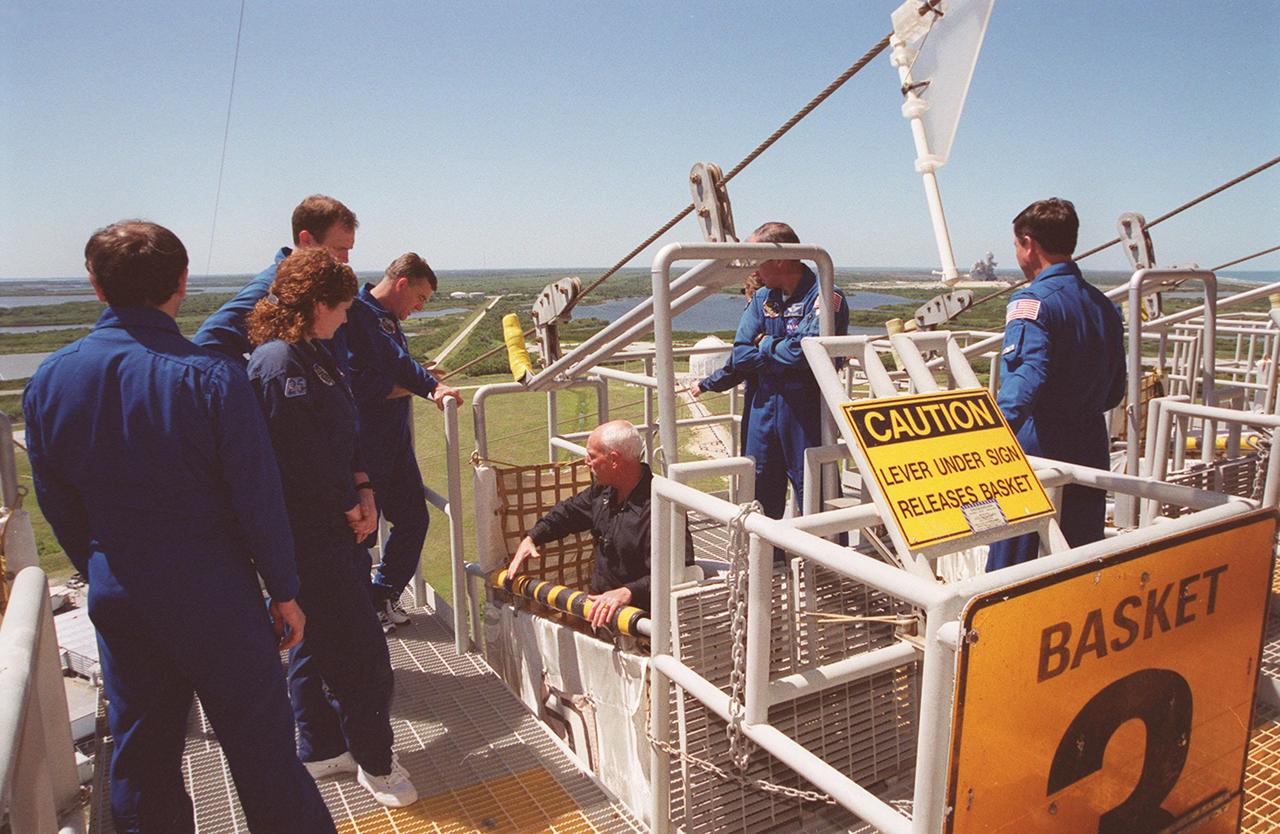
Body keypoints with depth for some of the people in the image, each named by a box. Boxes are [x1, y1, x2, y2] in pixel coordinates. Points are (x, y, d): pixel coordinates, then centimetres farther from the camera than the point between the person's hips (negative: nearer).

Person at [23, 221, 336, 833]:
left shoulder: (48, 380, -4)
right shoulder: (211, 377, -19)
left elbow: (58, 507, 6)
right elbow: (259, 500, -15)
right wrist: (284, 592, -3)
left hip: (116, 599, 5)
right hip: (212, 595, -4)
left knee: (140, 752, 20)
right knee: (261, 747, 9)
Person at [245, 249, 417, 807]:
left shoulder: (313, 355, 12)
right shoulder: (279, 363, -19)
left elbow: (344, 434, 13)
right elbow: (302, 455, -21)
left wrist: (364, 494, 2)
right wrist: (350, 506, -10)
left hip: (331, 525, 10)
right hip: (307, 531, -10)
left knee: (317, 639, 19)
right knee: (360, 647, -1)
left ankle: (321, 749, 34)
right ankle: (374, 761, 15)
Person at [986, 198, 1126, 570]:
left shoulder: (1031, 301, -12)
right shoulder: (1105, 306, 12)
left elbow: (1027, 377, -29)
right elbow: (1114, 394, 17)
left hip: (1034, 448, -7)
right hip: (1090, 452, 7)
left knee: (1009, 567, 3)